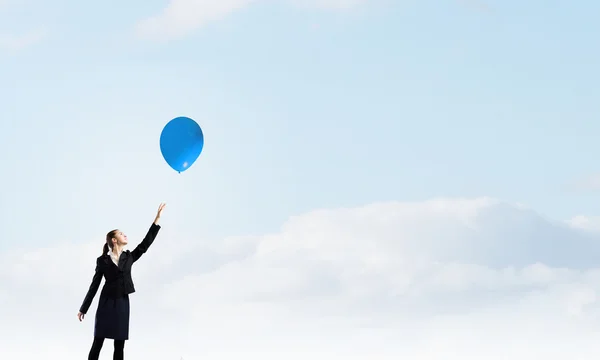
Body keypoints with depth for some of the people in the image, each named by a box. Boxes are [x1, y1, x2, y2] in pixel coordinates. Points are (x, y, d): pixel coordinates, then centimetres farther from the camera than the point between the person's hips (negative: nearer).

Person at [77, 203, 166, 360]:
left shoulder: (128, 257, 11)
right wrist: (83, 309, 3)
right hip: (106, 303, -3)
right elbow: (94, 285, 4)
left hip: (122, 304, 3)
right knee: (98, 342, -6)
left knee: (119, 344, 1)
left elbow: (145, 244, 2)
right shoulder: (103, 260, 1)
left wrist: (157, 219, -3)